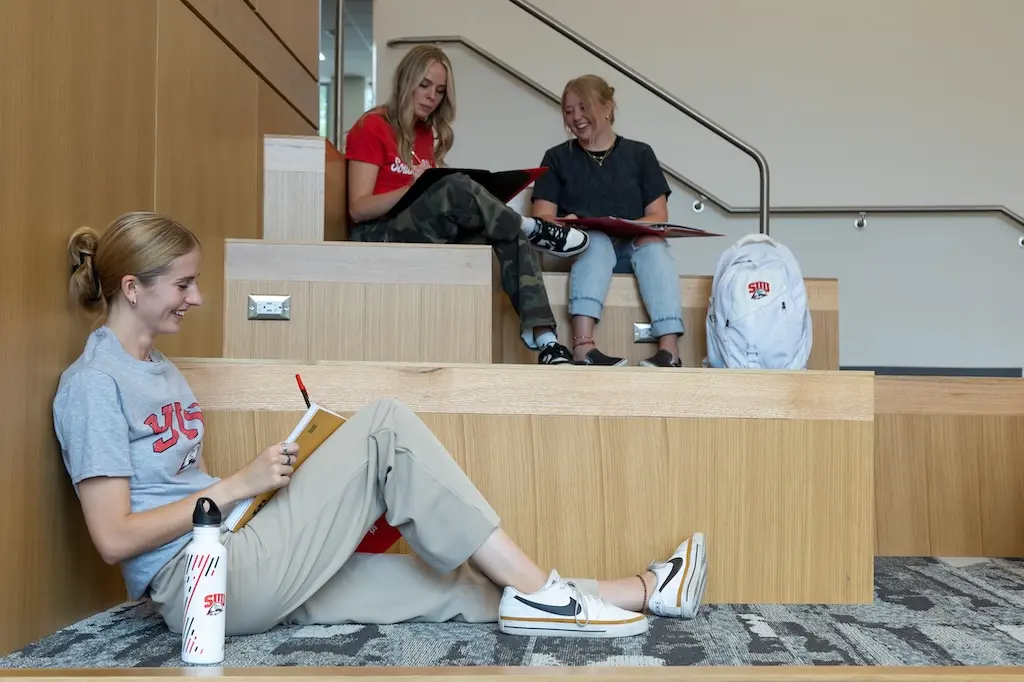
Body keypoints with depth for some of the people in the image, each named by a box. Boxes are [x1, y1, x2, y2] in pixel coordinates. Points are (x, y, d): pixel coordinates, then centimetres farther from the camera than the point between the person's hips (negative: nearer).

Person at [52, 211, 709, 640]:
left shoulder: (163, 371, 19)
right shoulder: (93, 384, -9)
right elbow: (114, 538, -16)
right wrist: (238, 484, -14)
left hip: (242, 576, 9)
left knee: (450, 588, -2)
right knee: (384, 425, -18)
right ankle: (536, 591, -14)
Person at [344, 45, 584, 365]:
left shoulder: (427, 133, 19)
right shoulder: (372, 128, -2)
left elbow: (443, 195, 13)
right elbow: (358, 208, -12)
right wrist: (413, 189, -26)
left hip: (430, 235, 7)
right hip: (378, 235, -7)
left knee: (512, 234, -18)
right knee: (456, 187, -34)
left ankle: (544, 339, -31)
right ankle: (533, 229, -9)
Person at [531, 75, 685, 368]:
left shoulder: (640, 154, 14)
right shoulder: (557, 158, 14)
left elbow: (659, 217, 5)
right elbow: (542, 218, 4)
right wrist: (564, 225, -20)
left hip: (635, 249, 1)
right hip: (582, 250, -1)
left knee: (654, 246, -32)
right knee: (597, 240, -34)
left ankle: (670, 350, -48)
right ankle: (583, 346, -53)